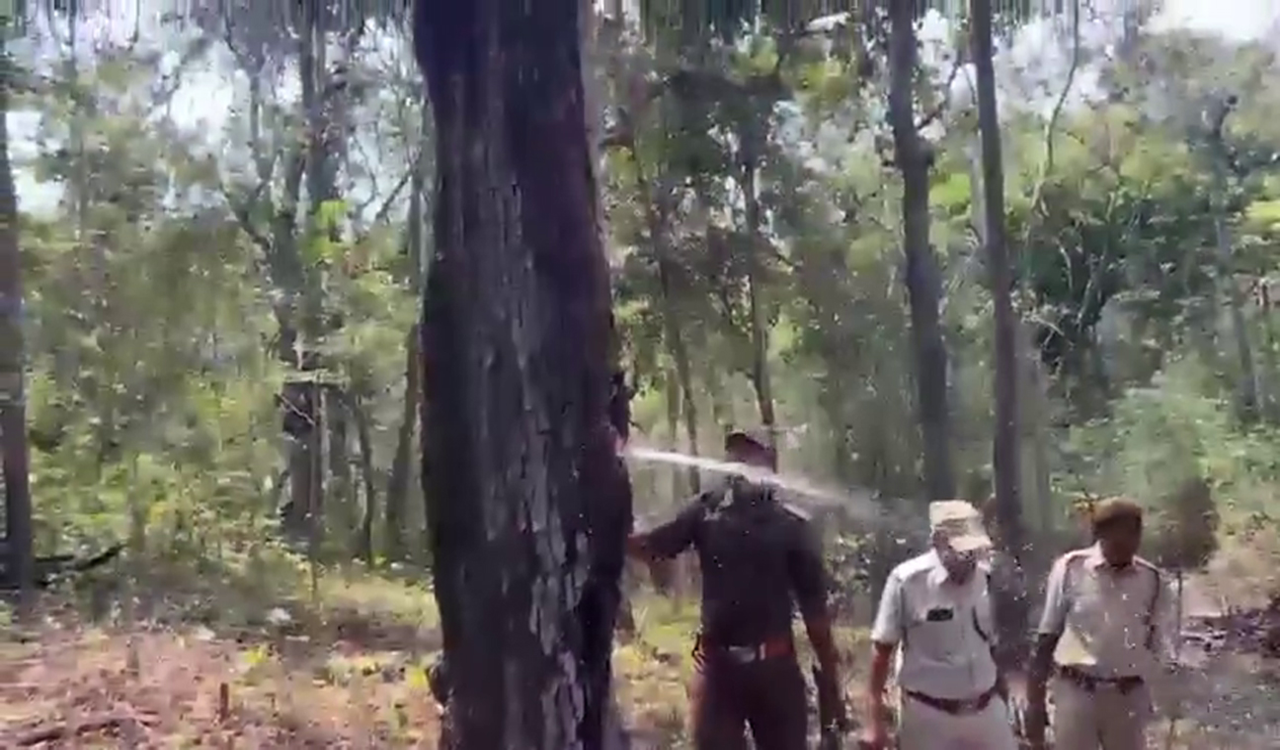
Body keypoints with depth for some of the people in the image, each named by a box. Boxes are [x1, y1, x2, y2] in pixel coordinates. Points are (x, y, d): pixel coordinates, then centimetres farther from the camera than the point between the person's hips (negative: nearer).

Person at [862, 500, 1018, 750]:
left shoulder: (988, 579, -2)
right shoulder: (907, 581, -15)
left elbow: (993, 647, 9)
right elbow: (882, 648, -9)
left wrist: (1003, 704, 14)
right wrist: (876, 720, -9)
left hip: (985, 711, 4)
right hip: (928, 715, -4)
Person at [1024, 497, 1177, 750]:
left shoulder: (1151, 579, -2)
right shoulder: (1070, 569, -8)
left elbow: (1158, 645, 11)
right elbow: (1046, 638, -3)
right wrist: (1035, 702, -3)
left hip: (1128, 696, 2)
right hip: (1076, 691, -2)